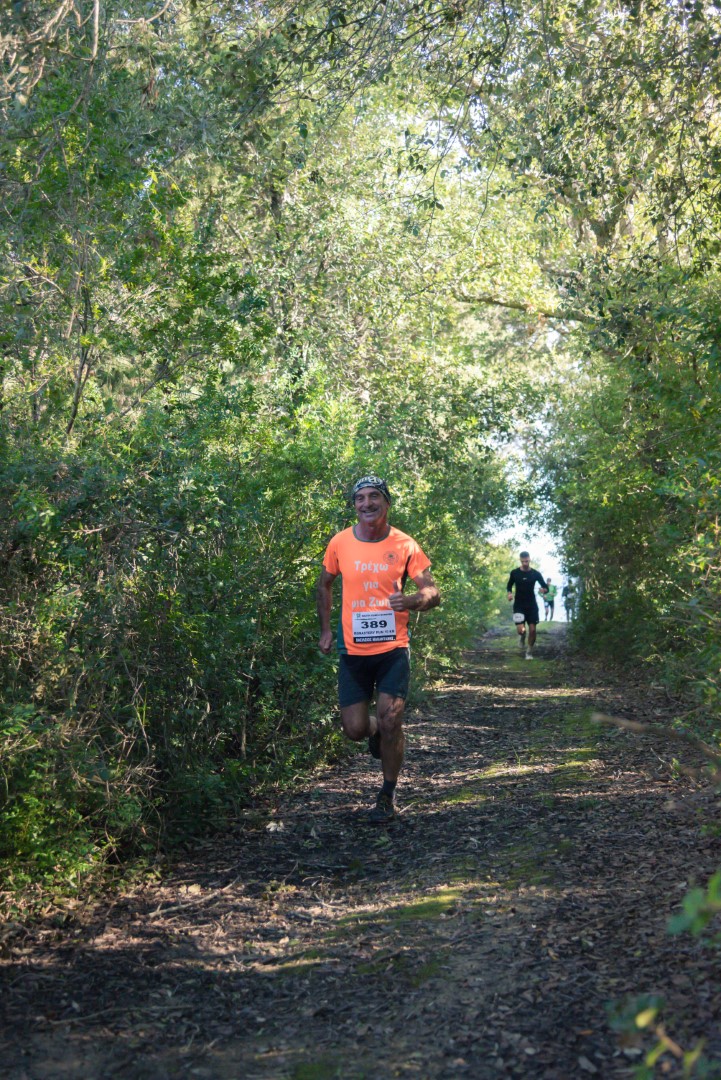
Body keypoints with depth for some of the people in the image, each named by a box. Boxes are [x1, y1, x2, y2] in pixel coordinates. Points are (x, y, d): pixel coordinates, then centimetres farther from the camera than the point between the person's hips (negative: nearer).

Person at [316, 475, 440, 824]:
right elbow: (325, 585, 15)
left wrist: (412, 600, -27)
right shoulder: (340, 543, -2)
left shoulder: (404, 545, -6)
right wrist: (325, 630, 10)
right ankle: (377, 731, 38)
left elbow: (433, 592, -5)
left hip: (393, 648, -2)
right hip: (353, 651, 2)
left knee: (390, 721, -9)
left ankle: (387, 796, 12)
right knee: (354, 729, 0)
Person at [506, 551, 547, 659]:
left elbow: (545, 587, 4)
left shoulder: (535, 574, -2)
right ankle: (522, 637, 24)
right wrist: (509, 593, -9)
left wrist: (543, 589, -20)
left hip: (532, 605, 1)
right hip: (519, 605, -1)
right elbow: (509, 586, 12)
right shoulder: (514, 573, -2)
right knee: (521, 630, -13)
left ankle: (529, 652, 15)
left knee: (532, 629, -4)